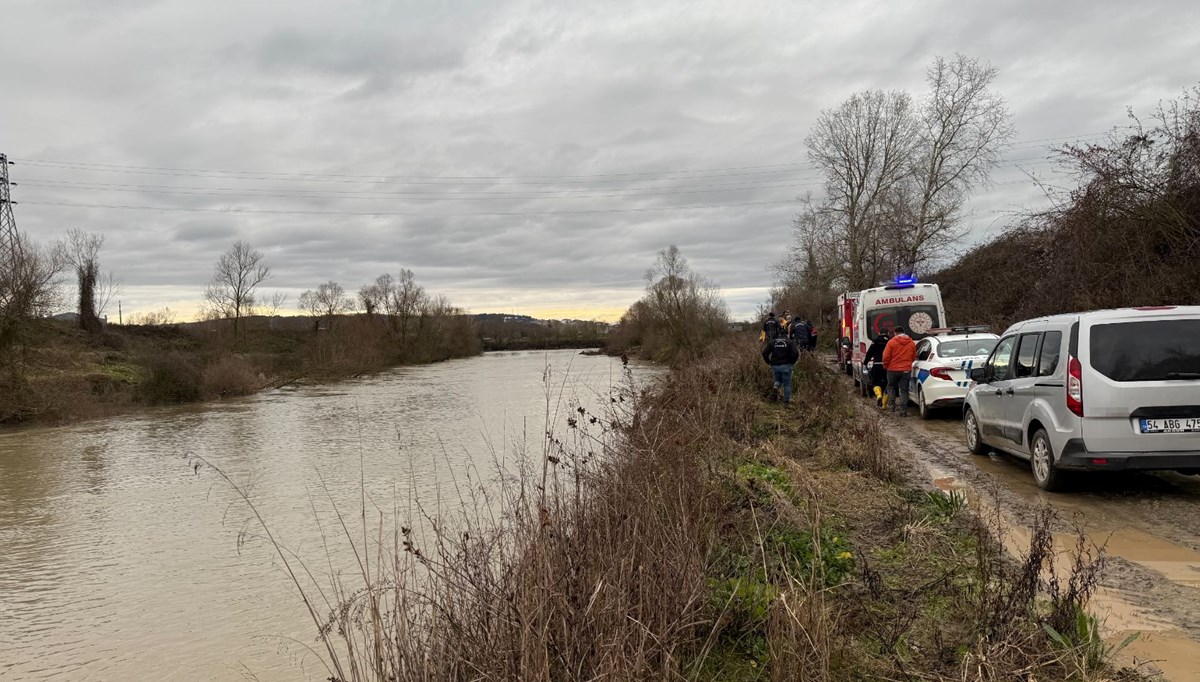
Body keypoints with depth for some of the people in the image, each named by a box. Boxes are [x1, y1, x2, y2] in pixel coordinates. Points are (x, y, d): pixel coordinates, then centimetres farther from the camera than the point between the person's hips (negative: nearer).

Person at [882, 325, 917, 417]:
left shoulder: (892, 342, -8)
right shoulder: (911, 343, 4)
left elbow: (886, 357, -9)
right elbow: (914, 357, 12)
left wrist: (885, 366, 7)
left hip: (893, 369, -2)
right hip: (906, 370, 2)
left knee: (891, 388, 17)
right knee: (904, 391, 4)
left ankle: (891, 407, 12)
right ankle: (903, 411, 2)